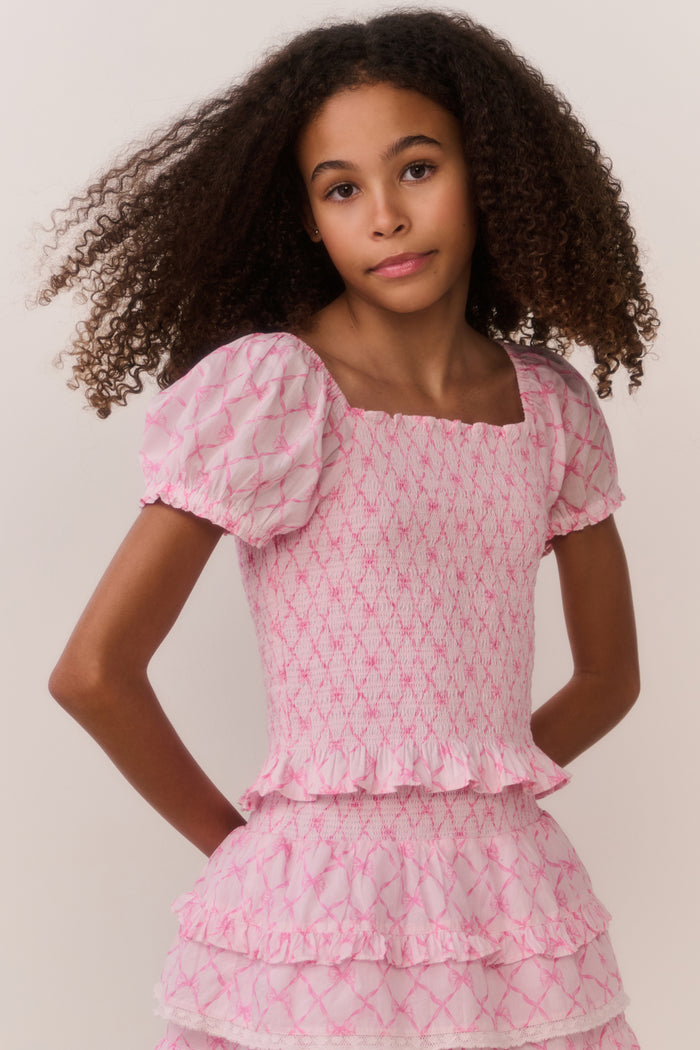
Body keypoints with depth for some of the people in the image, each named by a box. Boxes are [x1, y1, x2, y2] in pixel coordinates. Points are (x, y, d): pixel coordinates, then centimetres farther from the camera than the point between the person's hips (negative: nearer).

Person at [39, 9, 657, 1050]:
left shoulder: (551, 405, 4)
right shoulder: (268, 389, -11)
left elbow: (609, 674, 14)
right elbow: (93, 670, -12)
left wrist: (463, 802, 8)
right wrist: (236, 842, -1)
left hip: (514, 903, 4)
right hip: (320, 918, -4)